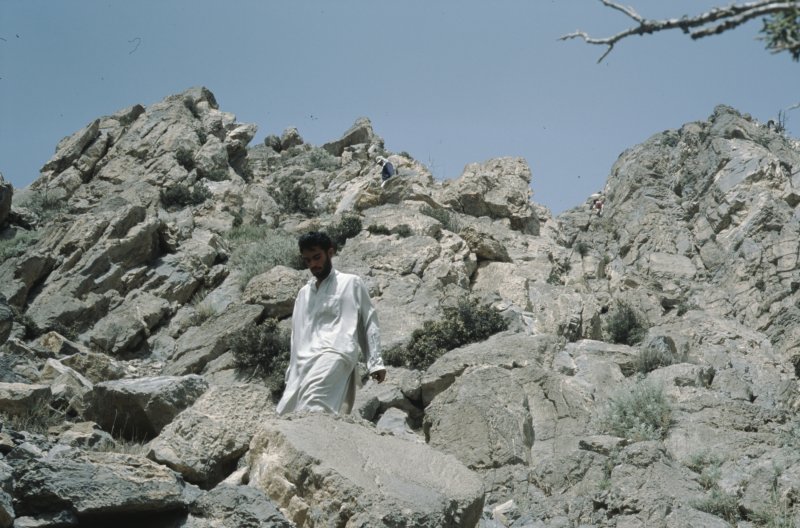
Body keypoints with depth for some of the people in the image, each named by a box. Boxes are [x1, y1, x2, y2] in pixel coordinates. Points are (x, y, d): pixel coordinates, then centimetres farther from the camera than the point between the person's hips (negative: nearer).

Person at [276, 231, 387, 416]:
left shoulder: (351, 283, 13)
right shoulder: (303, 293, 27)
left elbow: (369, 322, 9)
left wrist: (375, 361, -1)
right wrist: (292, 374, 18)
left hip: (336, 353, -6)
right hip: (306, 360, 6)